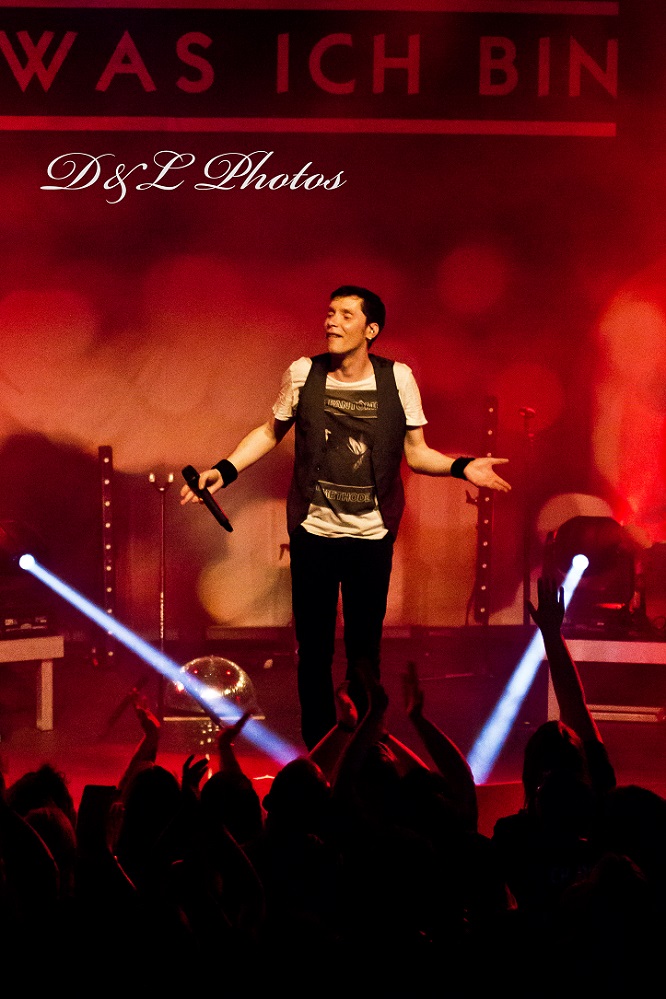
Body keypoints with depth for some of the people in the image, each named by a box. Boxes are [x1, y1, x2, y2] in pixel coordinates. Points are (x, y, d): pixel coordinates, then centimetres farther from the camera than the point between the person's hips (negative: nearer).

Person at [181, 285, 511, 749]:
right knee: (314, 649, 5)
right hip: (313, 533, 0)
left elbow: (415, 452, 3)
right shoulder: (303, 374, -3)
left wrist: (462, 467, -13)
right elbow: (270, 433, 11)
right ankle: (318, 749, 18)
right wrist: (225, 471, 1)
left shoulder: (398, 379, -4)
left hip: (372, 537, 0)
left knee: (365, 650, 7)